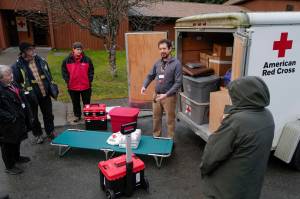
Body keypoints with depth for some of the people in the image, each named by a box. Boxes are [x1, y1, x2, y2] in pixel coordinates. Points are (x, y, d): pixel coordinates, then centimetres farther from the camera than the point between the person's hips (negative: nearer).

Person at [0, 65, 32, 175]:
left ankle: (16, 157, 49)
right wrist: (10, 118, -24)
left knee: (17, 141, 27)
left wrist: (25, 108, 8)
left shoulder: (12, 84, 0)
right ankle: (9, 166, 28)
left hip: (19, 120, 9)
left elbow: (21, 97, 15)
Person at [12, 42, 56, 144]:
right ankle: (37, 134, 34)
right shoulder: (18, 66, -15)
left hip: (45, 94, 4)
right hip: (31, 96, -3)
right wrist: (23, 93, -12)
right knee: (34, 117, 14)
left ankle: (50, 132, 36)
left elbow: (48, 74, 9)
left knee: (48, 114, 16)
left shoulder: (40, 60, -1)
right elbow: (16, 82, -10)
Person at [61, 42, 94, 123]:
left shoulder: (87, 59, -6)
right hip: (72, 87, 1)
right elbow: (64, 71, 3)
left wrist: (89, 80, -5)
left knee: (86, 103, 12)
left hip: (86, 86, -1)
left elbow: (91, 71, 2)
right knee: (75, 103, 16)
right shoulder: (67, 60, -5)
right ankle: (77, 115, 33)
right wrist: (67, 81, -4)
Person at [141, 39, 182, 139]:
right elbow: (150, 76, 13)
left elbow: (178, 83, -17)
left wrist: (166, 94, -24)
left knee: (170, 120, 8)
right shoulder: (157, 63, 4)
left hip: (169, 97, -5)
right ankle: (156, 136, 36)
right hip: (156, 95, 5)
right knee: (156, 117, 18)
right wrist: (144, 86, -6)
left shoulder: (176, 63, -13)